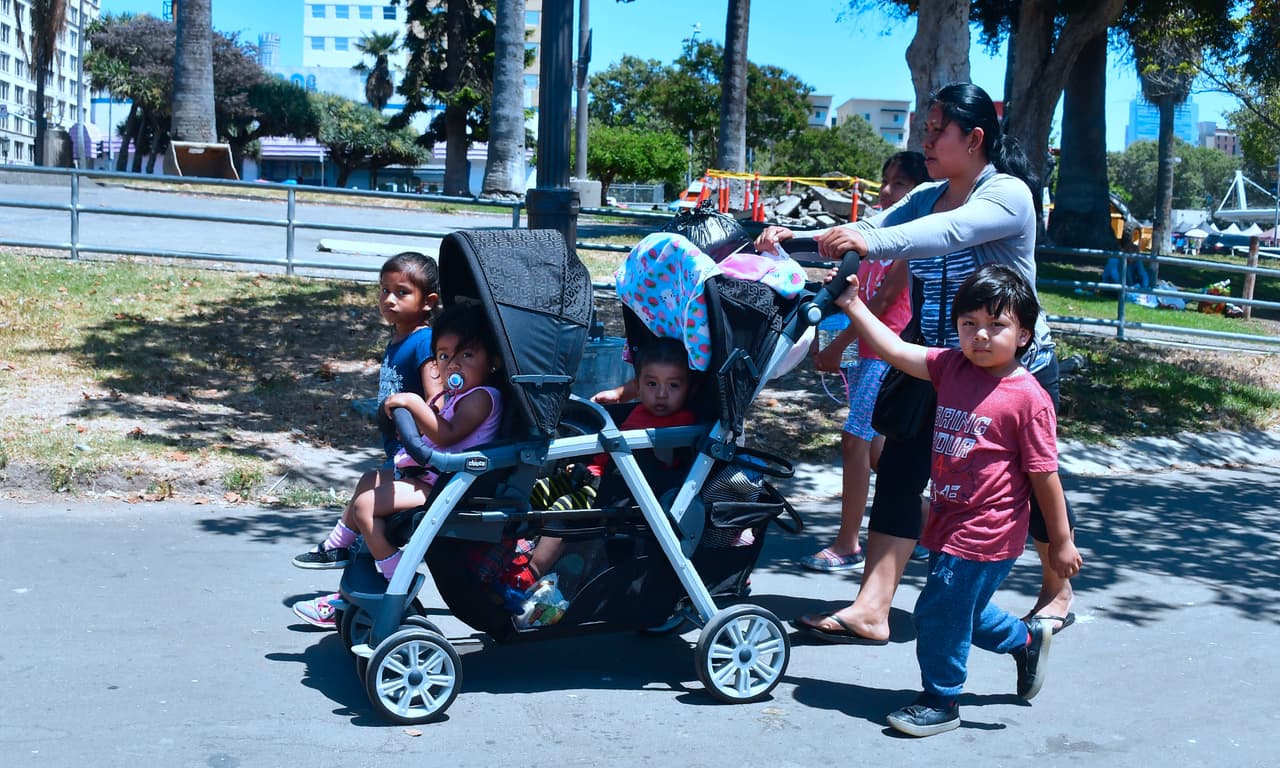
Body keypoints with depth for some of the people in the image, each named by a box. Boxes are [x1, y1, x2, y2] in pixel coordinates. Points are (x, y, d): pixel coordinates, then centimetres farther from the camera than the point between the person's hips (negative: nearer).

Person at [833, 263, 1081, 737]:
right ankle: (1027, 639, 49)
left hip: (985, 535, -7)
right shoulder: (951, 366, 0)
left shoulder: (1027, 397, -17)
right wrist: (852, 305, -11)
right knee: (964, 611, 23)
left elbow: (1044, 475, -12)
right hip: (948, 522, 7)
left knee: (940, 612, 0)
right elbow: (896, 351, -2)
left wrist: (1061, 542, -6)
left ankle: (941, 702, 20)